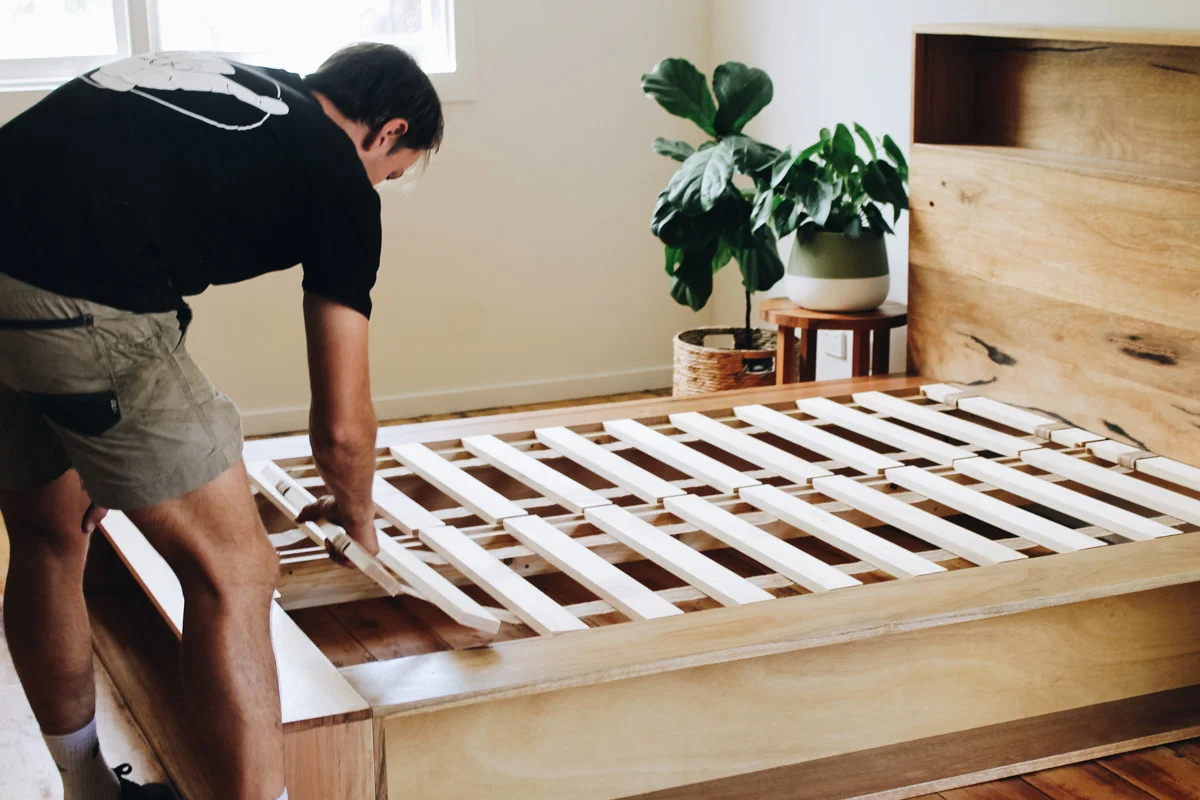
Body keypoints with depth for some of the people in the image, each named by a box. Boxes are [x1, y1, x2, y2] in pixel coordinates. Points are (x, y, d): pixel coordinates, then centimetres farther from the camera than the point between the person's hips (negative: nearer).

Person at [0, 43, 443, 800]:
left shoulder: (213, 77, 27)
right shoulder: (338, 177, 9)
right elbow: (341, 425, 9)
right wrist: (357, 514, 33)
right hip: (77, 310, -8)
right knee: (234, 571, 5)